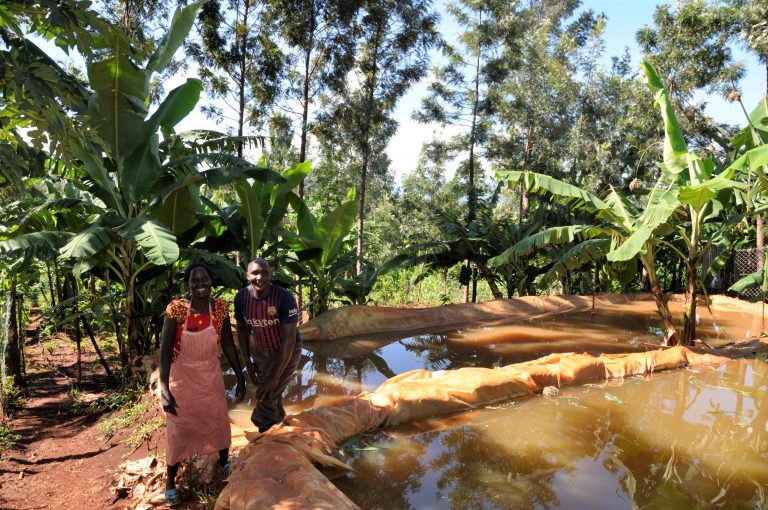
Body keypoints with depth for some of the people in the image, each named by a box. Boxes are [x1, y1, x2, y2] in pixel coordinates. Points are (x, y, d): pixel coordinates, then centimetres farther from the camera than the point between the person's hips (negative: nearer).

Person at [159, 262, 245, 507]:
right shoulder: (176, 309, -21)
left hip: (211, 375, 3)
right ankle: (170, 482, 32)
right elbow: (165, 349, -20)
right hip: (182, 376, -3)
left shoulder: (220, 308, -11)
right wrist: (164, 389, -27)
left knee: (219, 421, 20)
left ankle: (225, 463, 46)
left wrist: (240, 378, -1)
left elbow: (228, 345, -3)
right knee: (179, 429, 10)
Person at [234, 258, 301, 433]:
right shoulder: (241, 297, -17)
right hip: (262, 351, 5)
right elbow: (242, 329, 0)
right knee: (267, 389, 23)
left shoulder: (284, 298, -31)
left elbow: (289, 338, -27)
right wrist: (248, 363, -2)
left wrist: (276, 376, -24)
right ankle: (277, 418, 55)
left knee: (266, 396, -2)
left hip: (287, 352, -4)